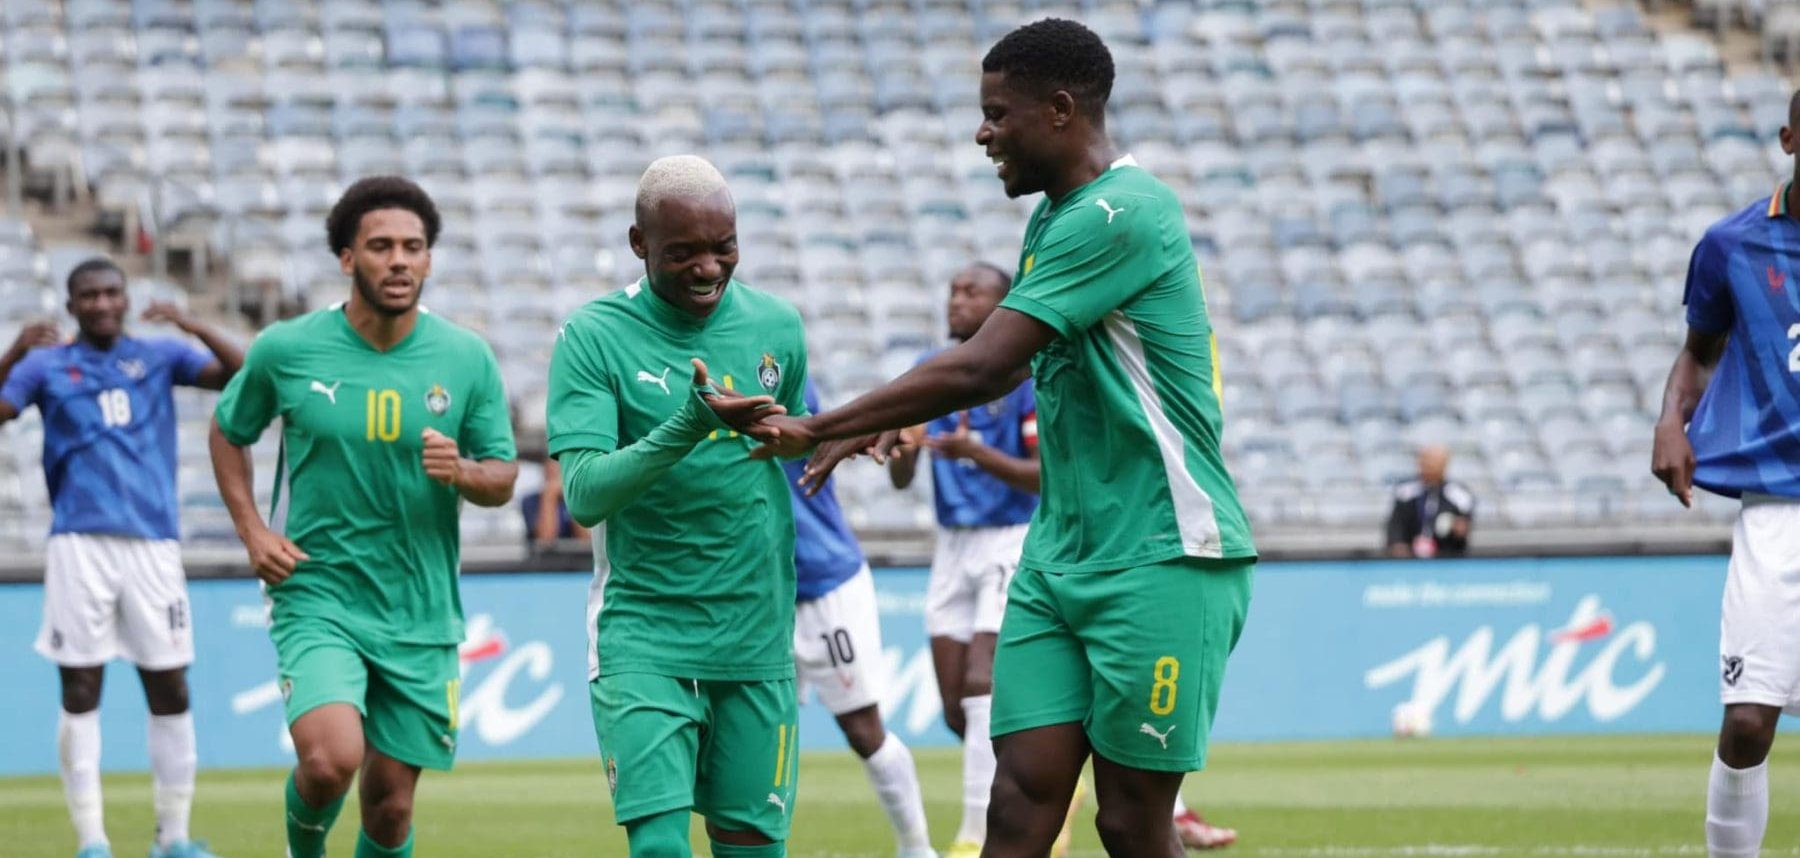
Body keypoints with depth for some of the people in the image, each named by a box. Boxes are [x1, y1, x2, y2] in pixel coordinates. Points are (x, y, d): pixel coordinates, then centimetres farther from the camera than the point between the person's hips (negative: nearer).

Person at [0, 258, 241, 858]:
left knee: (169, 689, 1)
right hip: (79, 543, -1)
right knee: (80, 691, -3)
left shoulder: (158, 357, 11)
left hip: (153, 543, 1)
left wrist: (194, 327, -12)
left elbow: (240, 376, 2)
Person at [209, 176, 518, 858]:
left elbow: (503, 478, 6)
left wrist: (461, 471, -17)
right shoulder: (285, 350, -5)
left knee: (390, 802, 6)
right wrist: (252, 532, 0)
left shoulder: (467, 359, -2)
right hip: (317, 597, -2)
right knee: (332, 758, -24)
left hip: (421, 615, 2)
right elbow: (228, 431, 13)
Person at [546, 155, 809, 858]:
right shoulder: (591, 338, -7)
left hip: (757, 640, 4)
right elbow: (584, 496, -17)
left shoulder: (778, 326, 6)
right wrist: (688, 427, -29)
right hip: (642, 636, -4)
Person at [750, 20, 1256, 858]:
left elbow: (979, 369, -22)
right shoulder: (1053, 217, 13)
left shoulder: (1120, 215, -18)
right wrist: (887, 421, 9)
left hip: (1162, 559, -8)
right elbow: (1003, 369, 25)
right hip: (1060, 558, 9)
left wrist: (820, 429, -15)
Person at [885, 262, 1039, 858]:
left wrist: (976, 452, -30)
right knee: (957, 708, 4)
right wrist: (900, 449, -16)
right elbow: (901, 479, 8)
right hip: (953, 546, 6)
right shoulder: (930, 374, 7)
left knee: (982, 686, -17)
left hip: (1011, 541, -6)